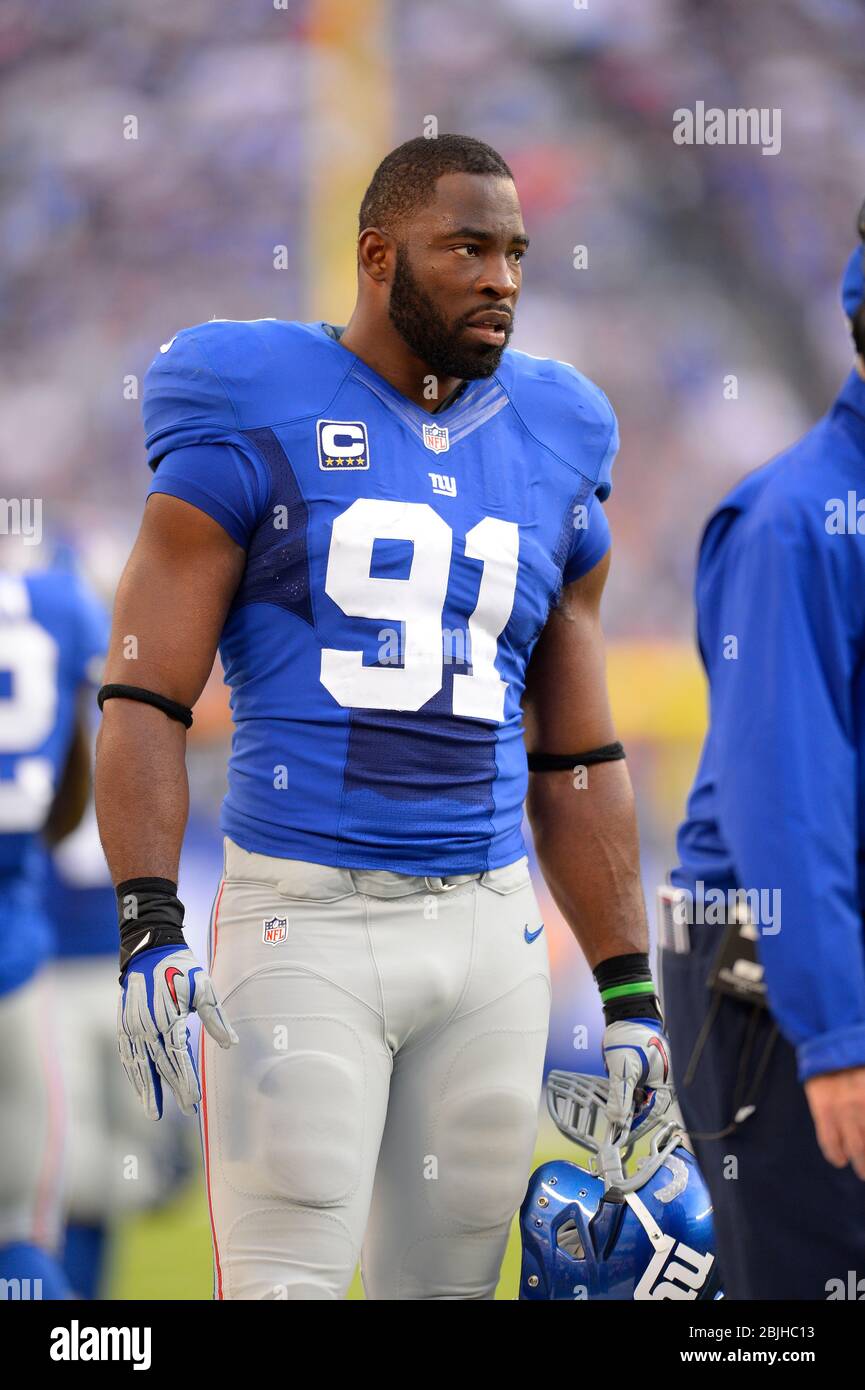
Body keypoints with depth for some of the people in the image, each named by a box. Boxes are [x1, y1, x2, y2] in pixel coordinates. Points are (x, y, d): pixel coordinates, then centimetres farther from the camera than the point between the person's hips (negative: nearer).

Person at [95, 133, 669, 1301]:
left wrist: (630, 994, 15)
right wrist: (148, 928, -17)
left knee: (450, 1280, 4)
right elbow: (145, 701, -4)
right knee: (286, 1286, -9)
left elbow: (576, 762, 19)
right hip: (305, 918, -5)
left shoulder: (550, 451, 15)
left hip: (489, 933, 5)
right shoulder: (256, 425, 0)